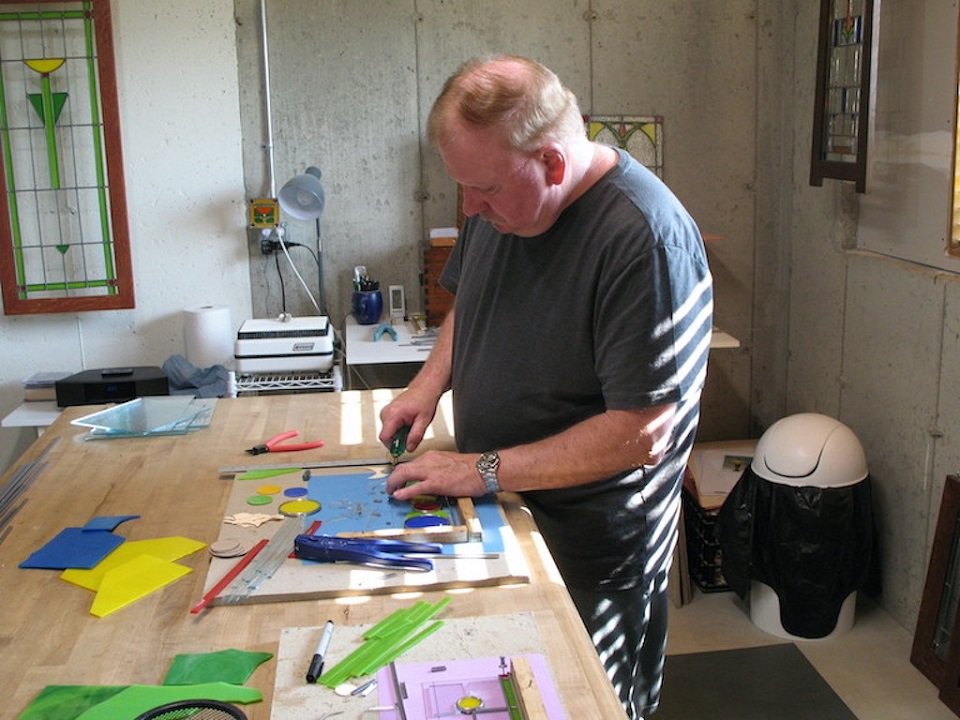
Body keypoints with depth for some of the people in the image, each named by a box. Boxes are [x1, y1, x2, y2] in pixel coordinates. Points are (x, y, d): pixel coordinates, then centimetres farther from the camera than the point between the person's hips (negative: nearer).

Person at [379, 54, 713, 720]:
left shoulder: (647, 240, -28)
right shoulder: (500, 201, -3)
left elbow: (643, 433, -28)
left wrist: (486, 471, -24)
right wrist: (430, 383, -1)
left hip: (592, 545, -6)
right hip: (495, 513, 7)